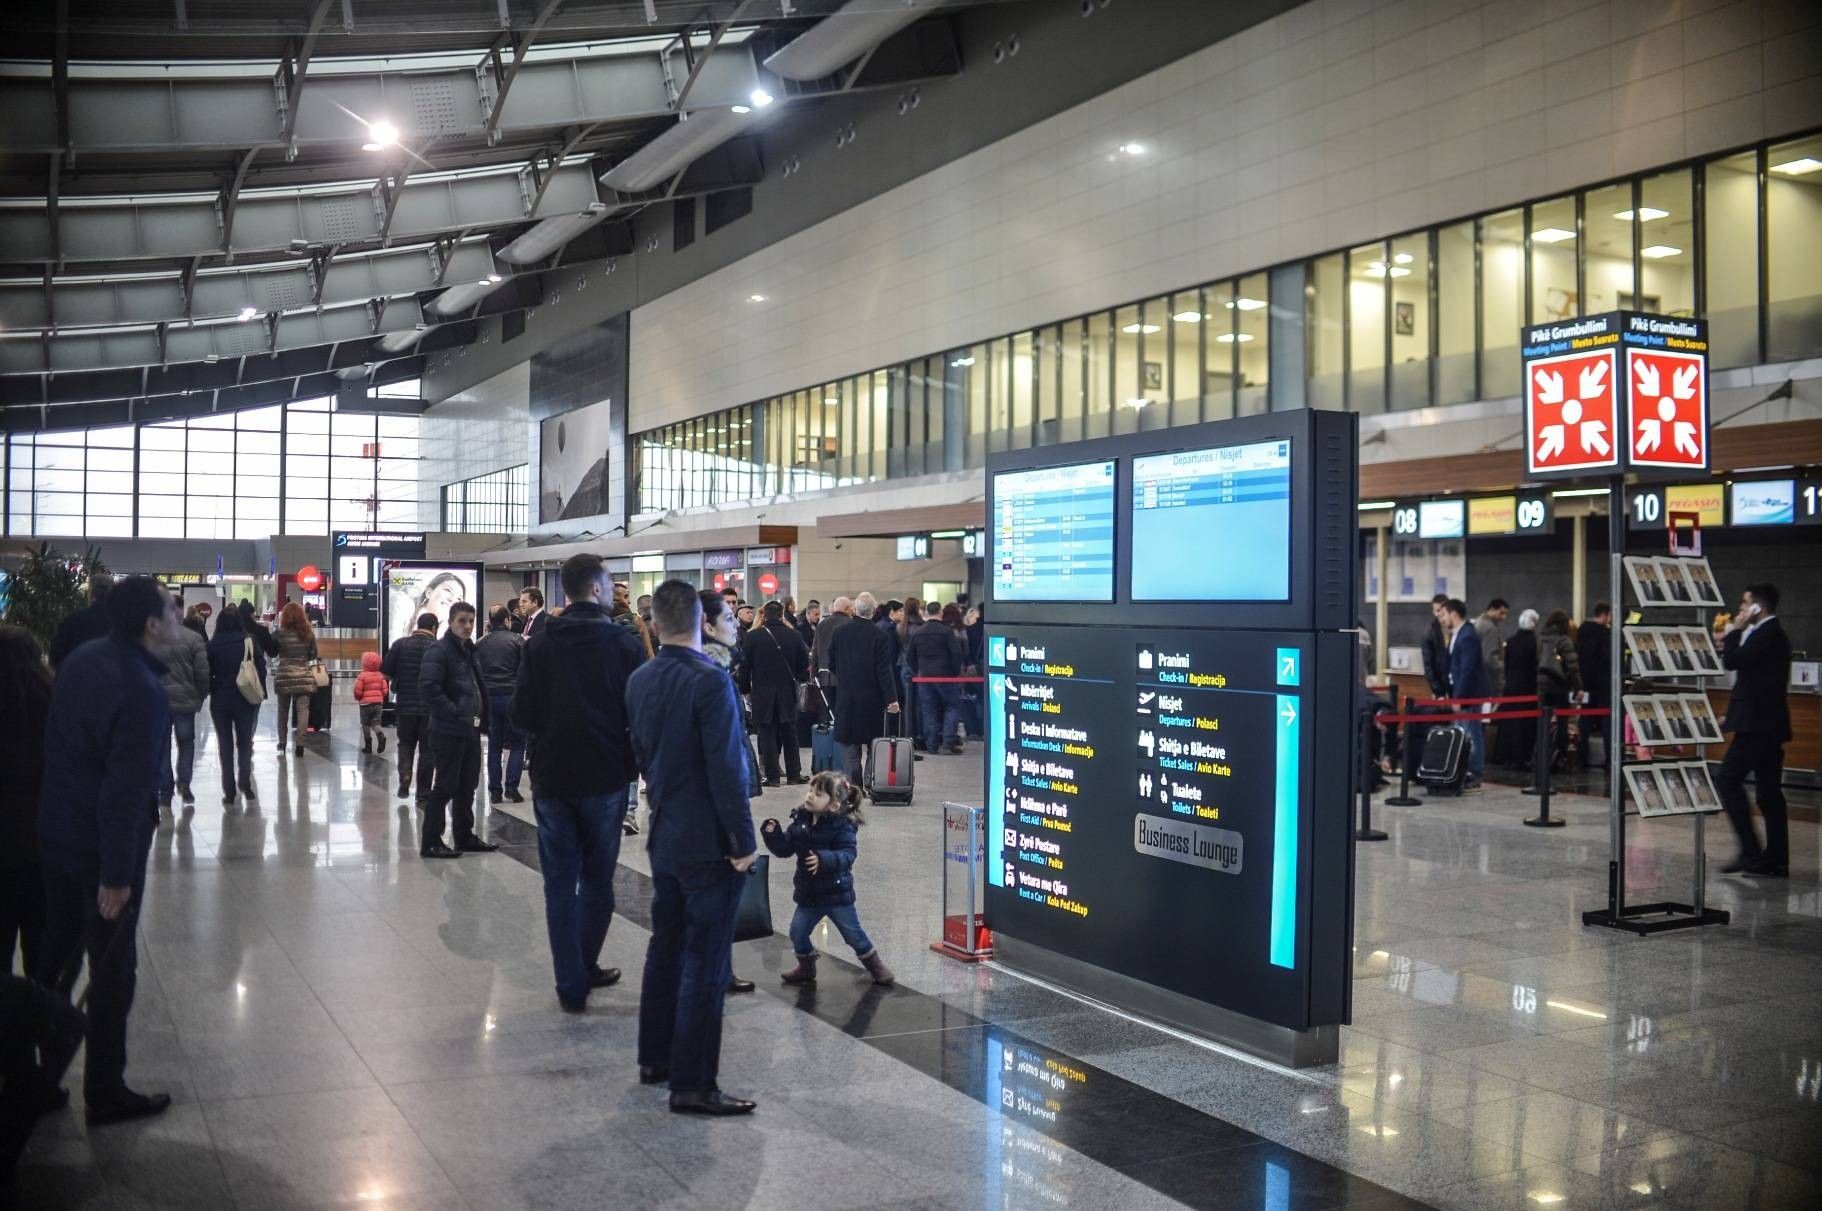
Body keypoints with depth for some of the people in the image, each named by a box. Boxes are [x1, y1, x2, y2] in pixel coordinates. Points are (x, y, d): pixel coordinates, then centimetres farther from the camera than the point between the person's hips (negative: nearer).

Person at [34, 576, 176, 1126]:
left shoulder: (80, 660, 1)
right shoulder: (142, 691, -25)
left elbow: (57, 740, 11)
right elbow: (128, 787, -25)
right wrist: (117, 874, -20)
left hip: (55, 833, 8)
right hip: (105, 846, -8)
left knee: (57, 955, 21)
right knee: (113, 967, 5)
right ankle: (105, 1093, 15)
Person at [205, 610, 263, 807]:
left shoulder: (211, 646, -6)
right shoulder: (250, 642, -6)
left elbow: (207, 674, -3)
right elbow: (261, 668, -4)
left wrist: (211, 691, 11)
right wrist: (261, 693, 5)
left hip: (220, 701, 0)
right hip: (246, 701, 0)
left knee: (225, 745, 8)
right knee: (245, 742, 13)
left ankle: (229, 792, 7)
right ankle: (245, 783, -1)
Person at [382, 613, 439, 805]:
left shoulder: (400, 645, -2)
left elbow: (386, 673, -2)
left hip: (405, 705, 1)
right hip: (430, 708, -1)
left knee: (406, 743, 20)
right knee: (426, 749, 7)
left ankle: (404, 777, -2)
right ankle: (423, 795, 10)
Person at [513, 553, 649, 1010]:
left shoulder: (540, 643, -4)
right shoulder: (625, 643, -10)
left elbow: (520, 715, -5)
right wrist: (630, 757, 11)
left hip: (552, 779, 1)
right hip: (606, 779, -1)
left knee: (560, 883, 8)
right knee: (597, 879, 17)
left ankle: (571, 985, 9)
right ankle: (586, 969, 26)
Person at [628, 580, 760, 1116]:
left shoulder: (639, 681, 5)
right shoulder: (710, 680, -19)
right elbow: (725, 768, -21)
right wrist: (744, 840, -14)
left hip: (664, 835, 8)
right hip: (708, 841, -8)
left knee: (666, 947, 19)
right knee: (706, 962, -3)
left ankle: (654, 1058, 30)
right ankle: (692, 1084, 0)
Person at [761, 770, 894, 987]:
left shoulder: (842, 826, -18)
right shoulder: (800, 821, -2)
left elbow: (848, 854, -28)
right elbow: (785, 848, 0)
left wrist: (824, 859, -42)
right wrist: (772, 834, -17)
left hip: (837, 893, -5)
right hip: (808, 894, 5)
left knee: (853, 934, 5)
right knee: (797, 932, 5)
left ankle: (875, 966, 26)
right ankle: (806, 968, 29)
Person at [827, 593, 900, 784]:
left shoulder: (840, 632, -2)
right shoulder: (878, 635, -11)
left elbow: (831, 664, 6)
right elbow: (884, 669, -13)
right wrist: (892, 698, -10)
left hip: (846, 698, 2)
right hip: (872, 697, -2)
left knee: (849, 744, 6)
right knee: (874, 746, 10)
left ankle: (854, 782, 1)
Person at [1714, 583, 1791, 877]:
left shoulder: (1767, 634, -14)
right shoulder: (1772, 633, 17)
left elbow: (1733, 661, -19)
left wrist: (1733, 632, -8)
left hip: (1757, 724, -10)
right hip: (1768, 724, 10)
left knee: (1727, 779, -11)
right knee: (1768, 791, 9)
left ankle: (1750, 850, -13)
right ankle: (1775, 860, 11)